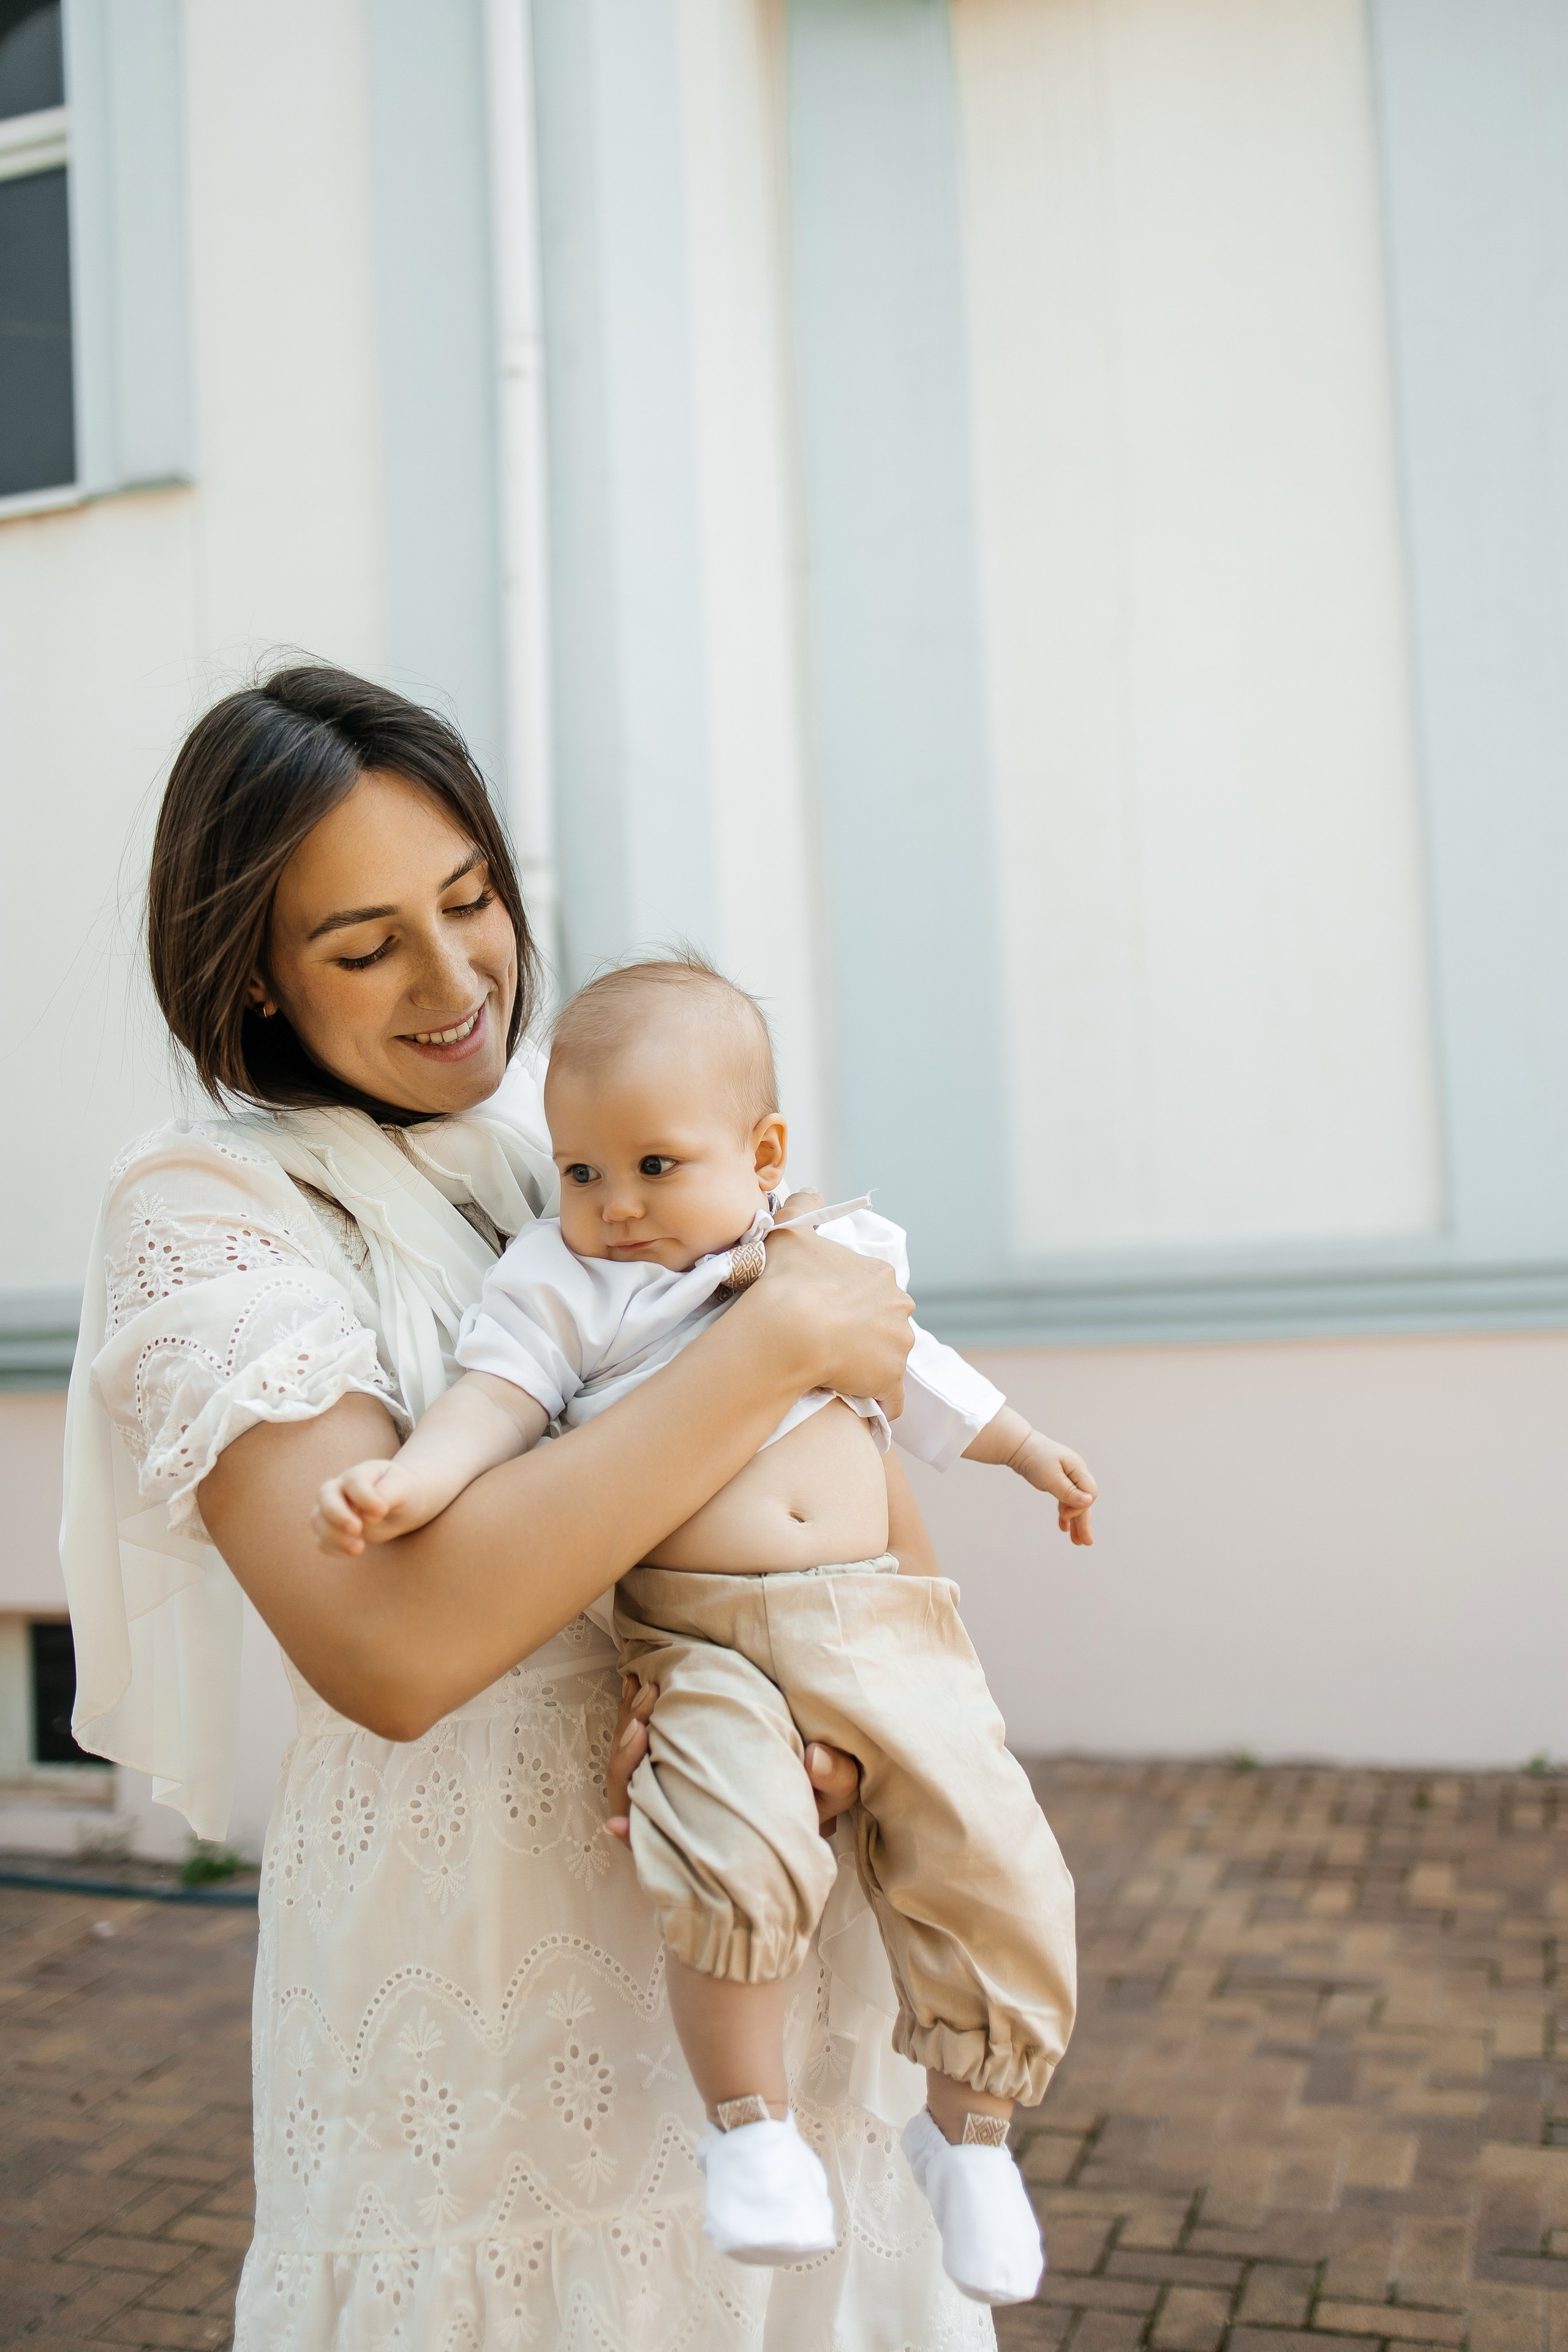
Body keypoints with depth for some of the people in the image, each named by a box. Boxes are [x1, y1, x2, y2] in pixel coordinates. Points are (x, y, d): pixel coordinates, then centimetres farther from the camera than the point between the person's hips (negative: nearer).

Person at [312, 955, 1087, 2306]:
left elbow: (907, 1366, 29)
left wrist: (1030, 1448, 39)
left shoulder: (835, 1247, 14)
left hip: (879, 1615, 4)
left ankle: (968, 2129, 21)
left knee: (982, 1853, -5)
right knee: (742, 1861, -28)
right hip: (701, 1640, -3)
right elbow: (497, 1395, -9)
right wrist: (410, 1482, -29)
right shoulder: (563, 1279, 3)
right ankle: (748, 2123, -1)